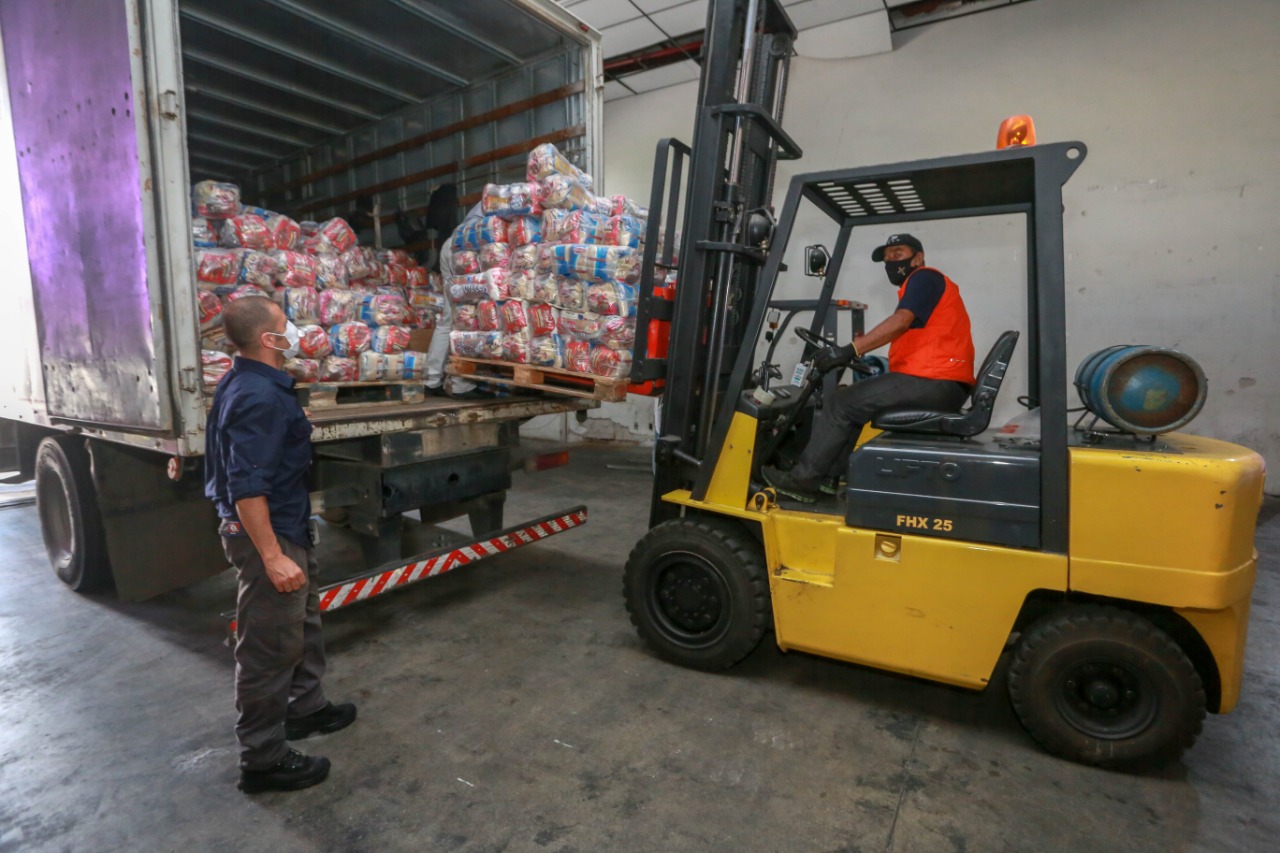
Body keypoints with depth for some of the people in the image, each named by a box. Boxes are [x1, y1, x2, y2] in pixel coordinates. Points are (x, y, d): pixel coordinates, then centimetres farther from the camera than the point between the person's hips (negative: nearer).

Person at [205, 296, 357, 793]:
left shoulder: (249, 383, 9)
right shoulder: (259, 397, -25)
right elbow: (247, 487, -29)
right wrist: (272, 556, -27)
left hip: (287, 529, 11)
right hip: (267, 534, -11)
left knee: (303, 624, 24)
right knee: (269, 649, 2)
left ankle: (305, 707, 43)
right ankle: (263, 760, 18)